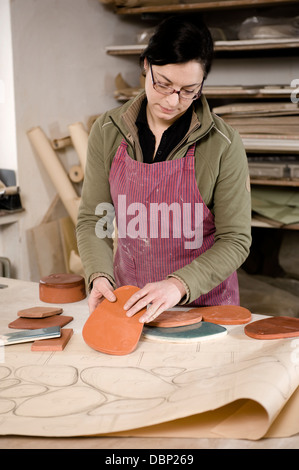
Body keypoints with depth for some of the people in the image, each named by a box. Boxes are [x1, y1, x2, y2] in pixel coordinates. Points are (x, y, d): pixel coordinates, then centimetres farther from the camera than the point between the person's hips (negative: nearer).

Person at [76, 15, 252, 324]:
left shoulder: (223, 144, -12)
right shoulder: (107, 131, -3)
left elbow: (235, 240, -9)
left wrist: (178, 285, -24)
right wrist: (100, 276, -18)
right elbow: (92, 220, 0)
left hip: (203, 301, -1)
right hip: (128, 299, 2)